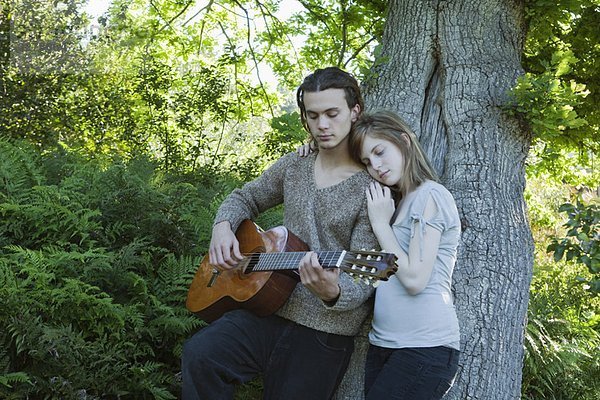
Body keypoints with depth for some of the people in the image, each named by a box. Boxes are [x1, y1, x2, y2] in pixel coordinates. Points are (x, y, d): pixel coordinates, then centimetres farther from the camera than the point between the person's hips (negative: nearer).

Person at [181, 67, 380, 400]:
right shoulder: (292, 167, 9)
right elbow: (246, 198, 25)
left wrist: (333, 293, -36)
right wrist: (223, 226, 2)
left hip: (325, 333, -3)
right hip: (266, 310, 4)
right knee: (199, 355, -23)